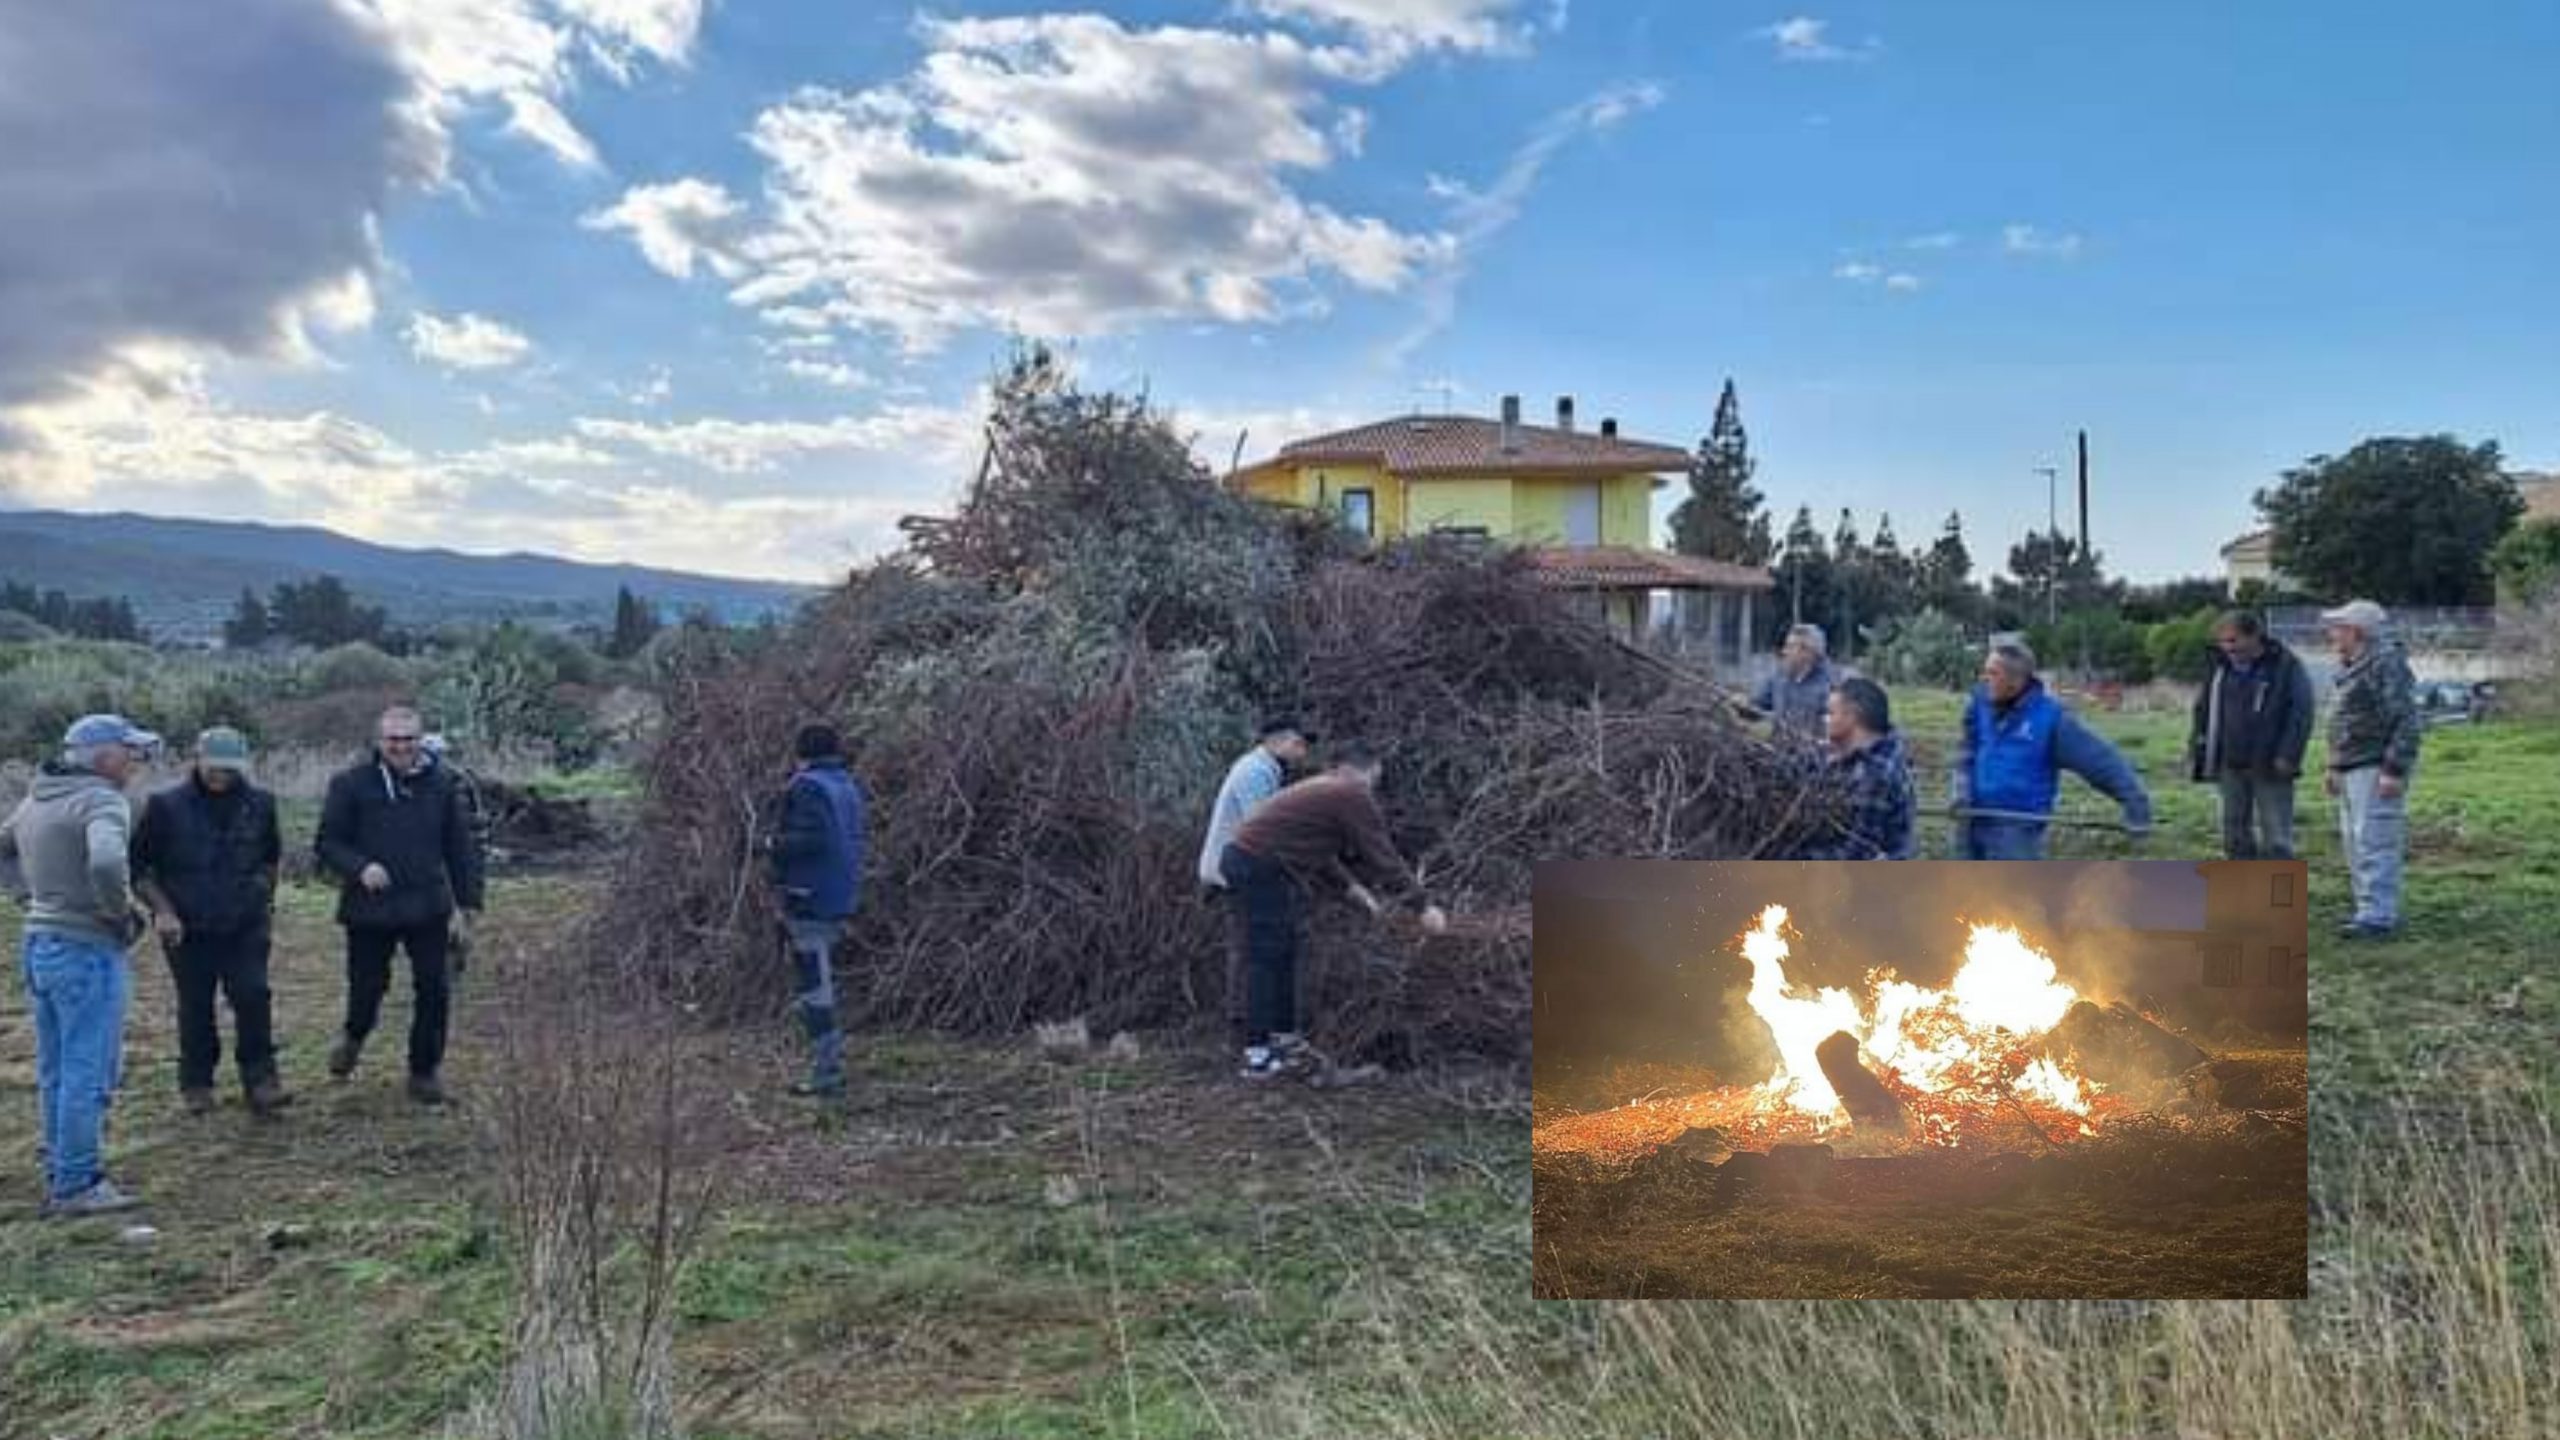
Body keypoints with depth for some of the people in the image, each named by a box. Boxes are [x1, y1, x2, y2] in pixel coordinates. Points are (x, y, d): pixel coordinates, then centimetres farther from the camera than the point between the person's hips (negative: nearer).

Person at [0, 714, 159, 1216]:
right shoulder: (101, 800, -16)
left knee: (55, 1075, 17)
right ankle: (77, 1185, 3)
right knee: (89, 1074, -2)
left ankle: (60, 1178, 27)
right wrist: (122, 913, -18)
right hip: (87, 950, -9)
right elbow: (106, 862, -34)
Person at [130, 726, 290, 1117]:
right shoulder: (166, 806, -5)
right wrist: (162, 909, -8)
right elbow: (139, 865, 2)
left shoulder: (258, 804, 2)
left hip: (245, 927, 1)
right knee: (195, 1007, 7)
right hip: (187, 929, -1)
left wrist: (264, 902, 13)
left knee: (253, 998, -8)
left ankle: (260, 1082, -1)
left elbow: (271, 858, 19)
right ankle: (196, 1084, 22)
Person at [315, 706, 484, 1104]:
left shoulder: (439, 784, 5)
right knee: (367, 988, 7)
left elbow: (459, 847, 10)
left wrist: (468, 903, 7)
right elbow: (327, 843, -1)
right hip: (369, 910, -2)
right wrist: (360, 867, -20)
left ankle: (425, 1071, 18)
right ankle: (354, 1036, 42)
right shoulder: (350, 784, -3)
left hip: (428, 910, 2)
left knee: (434, 992, 2)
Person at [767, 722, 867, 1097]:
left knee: (812, 986, -4)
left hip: (811, 901, -9)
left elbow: (808, 840, -24)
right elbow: (857, 839, 14)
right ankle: (831, 1057, 25)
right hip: (840, 899, 9)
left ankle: (827, 1074, -4)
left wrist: (776, 845, -7)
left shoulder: (808, 787, -13)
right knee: (821, 981, 20)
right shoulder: (848, 786, 13)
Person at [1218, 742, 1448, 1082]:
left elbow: (1320, 856, 29)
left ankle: (1283, 1038, 24)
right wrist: (1423, 906, -1)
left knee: (1283, 954, 17)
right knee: (1266, 960, -6)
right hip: (1261, 870, -10)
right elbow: (1383, 856, -6)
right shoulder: (1352, 797, -6)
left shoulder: (1320, 792, 24)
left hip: (1244, 860, 10)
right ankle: (1258, 1056, -3)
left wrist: (1354, 890, 22)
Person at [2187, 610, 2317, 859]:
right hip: (2230, 766, 6)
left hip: (2270, 768, -5)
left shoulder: (2286, 666, -6)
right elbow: (2203, 710, 18)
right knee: (2235, 833, 11)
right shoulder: (2221, 668, 10)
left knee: (2276, 839, -3)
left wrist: (2288, 755, -16)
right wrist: (2198, 750, 9)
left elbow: (2303, 712, -9)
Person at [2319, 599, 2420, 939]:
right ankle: (2370, 909, 18)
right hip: (2353, 770, 10)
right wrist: (2334, 767, 23)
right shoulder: (2352, 667, 18)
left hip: (2377, 770, -10)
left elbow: (2406, 720, -19)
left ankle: (2378, 915, -10)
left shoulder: (2387, 662, -13)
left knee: (2374, 842, -11)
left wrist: (2394, 770, -22)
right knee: (2354, 842, 12)